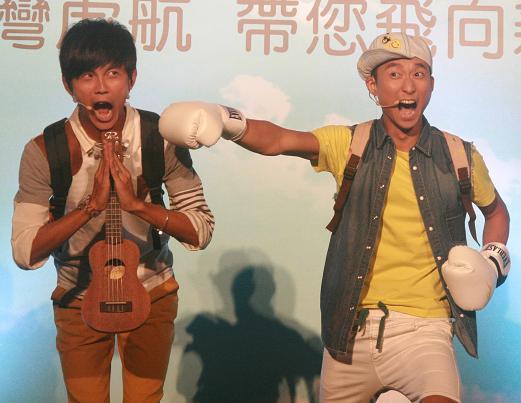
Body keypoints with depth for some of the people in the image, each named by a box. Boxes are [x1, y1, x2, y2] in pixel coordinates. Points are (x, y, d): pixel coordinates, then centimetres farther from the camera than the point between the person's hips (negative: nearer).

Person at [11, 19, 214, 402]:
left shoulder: (161, 138, -17)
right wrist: (92, 205, -31)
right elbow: (24, 252, -20)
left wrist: (136, 203, -30)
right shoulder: (45, 151, -18)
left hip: (152, 295, 1)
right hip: (80, 299, 0)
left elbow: (202, 231, -16)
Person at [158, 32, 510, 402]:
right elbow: (278, 140, -17)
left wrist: (495, 259, 3)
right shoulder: (349, 144, -1)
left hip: (422, 329, -1)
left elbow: (496, 210, 21)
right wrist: (226, 121, -36)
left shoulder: (461, 157, 2)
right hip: (350, 329, 2)